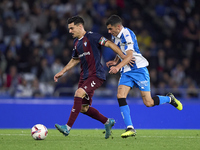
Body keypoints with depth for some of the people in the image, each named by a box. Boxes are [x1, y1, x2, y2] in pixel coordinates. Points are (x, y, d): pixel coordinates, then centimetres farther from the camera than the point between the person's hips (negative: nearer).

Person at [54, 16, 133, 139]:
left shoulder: (92, 37, -10)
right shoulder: (76, 42, 15)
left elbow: (109, 44, -14)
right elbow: (75, 60, 28)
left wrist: (124, 57, -20)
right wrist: (62, 72, 23)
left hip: (96, 75, -9)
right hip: (85, 76, 9)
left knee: (79, 94, -28)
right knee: (83, 108, 5)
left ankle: (68, 127, -28)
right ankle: (107, 122, 25)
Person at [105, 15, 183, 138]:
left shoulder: (127, 34, -18)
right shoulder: (115, 36, 10)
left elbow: (129, 56, -27)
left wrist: (118, 67, -40)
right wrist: (115, 61, 14)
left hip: (139, 69, -8)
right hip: (126, 71, 8)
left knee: (148, 103, -7)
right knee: (120, 96, -15)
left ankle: (169, 99, 24)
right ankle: (130, 128, -14)